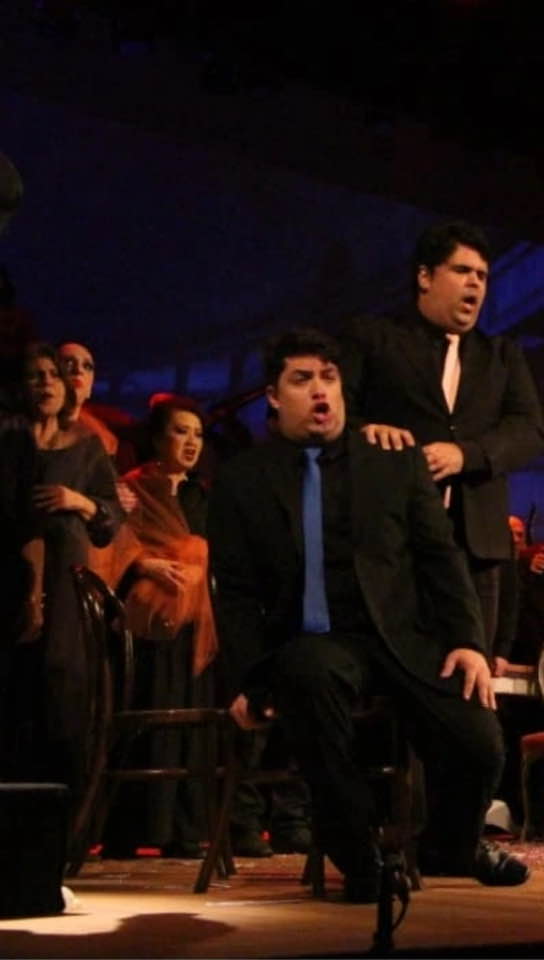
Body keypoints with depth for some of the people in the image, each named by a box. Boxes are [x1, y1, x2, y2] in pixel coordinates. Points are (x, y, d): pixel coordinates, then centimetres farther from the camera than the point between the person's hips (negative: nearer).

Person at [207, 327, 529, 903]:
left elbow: (440, 558, 10)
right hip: (312, 645, -2)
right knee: (312, 674, -40)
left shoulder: (398, 462, 13)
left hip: (404, 638, 2)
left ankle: (457, 847, 18)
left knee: (479, 742, -21)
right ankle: (358, 857, -19)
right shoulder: (241, 482, 8)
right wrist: (249, 679, -8)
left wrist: (467, 641, -4)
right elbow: (236, 593, 5)